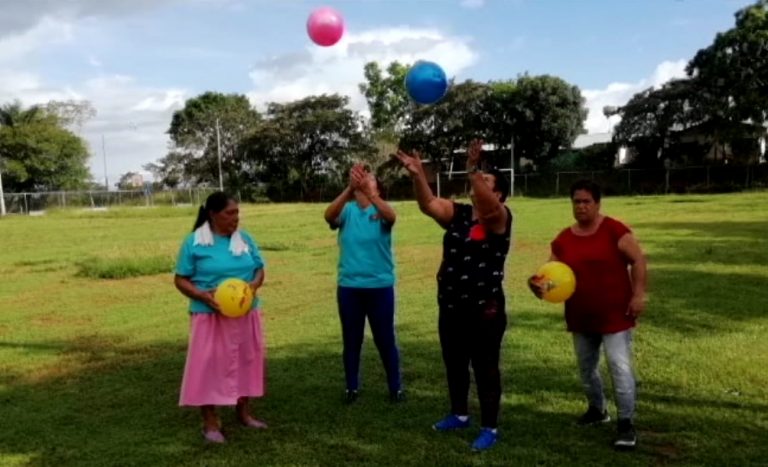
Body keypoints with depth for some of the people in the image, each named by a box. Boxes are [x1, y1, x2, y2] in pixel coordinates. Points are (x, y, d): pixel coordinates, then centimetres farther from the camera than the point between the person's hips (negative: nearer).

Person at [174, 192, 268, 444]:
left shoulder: (245, 238, 4)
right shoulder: (194, 242, -8)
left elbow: (259, 269, 10)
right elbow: (180, 280, -5)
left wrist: (255, 284, -12)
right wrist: (202, 295, -22)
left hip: (245, 315, 5)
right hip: (210, 316, -4)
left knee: (245, 361, 13)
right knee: (209, 366, 0)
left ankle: (244, 412, 31)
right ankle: (210, 423, 13)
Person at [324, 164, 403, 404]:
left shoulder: (381, 210, -3)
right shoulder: (347, 210, -1)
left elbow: (391, 217, -27)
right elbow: (328, 216, -23)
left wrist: (370, 192, -43)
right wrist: (349, 188, -38)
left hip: (380, 285, -1)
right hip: (349, 286, 1)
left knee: (385, 339, 9)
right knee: (351, 339, 13)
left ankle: (395, 386, 24)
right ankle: (352, 386, 27)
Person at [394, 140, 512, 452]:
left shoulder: (499, 218, -10)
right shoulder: (458, 213, 6)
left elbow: (486, 204, -31)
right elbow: (428, 204, -4)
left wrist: (473, 170, -43)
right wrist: (417, 176, -20)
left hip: (484, 310, -6)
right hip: (450, 308, 7)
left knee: (485, 369, 5)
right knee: (454, 365, 20)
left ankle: (489, 428, 18)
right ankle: (459, 415, 38)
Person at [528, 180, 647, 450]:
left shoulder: (613, 230, -11)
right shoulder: (563, 240, 2)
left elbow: (638, 260, -9)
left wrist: (638, 294, -15)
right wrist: (538, 283, -19)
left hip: (615, 314, -5)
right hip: (581, 317, 6)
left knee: (619, 366, -8)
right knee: (586, 367, 18)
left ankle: (626, 425, 1)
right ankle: (597, 410, 39)